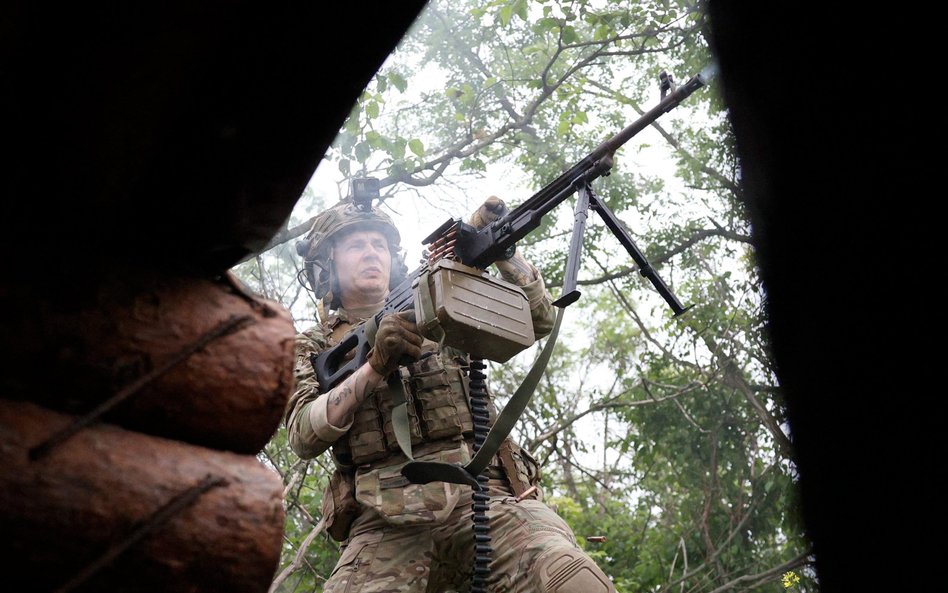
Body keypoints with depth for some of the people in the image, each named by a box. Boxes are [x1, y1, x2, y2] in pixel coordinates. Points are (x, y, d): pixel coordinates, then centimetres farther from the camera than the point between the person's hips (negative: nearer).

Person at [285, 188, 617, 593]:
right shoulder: (311, 350, 19)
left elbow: (537, 320, 17)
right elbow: (305, 435, 1)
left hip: (482, 492, 0)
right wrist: (375, 366, -13)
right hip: (386, 521, 0)